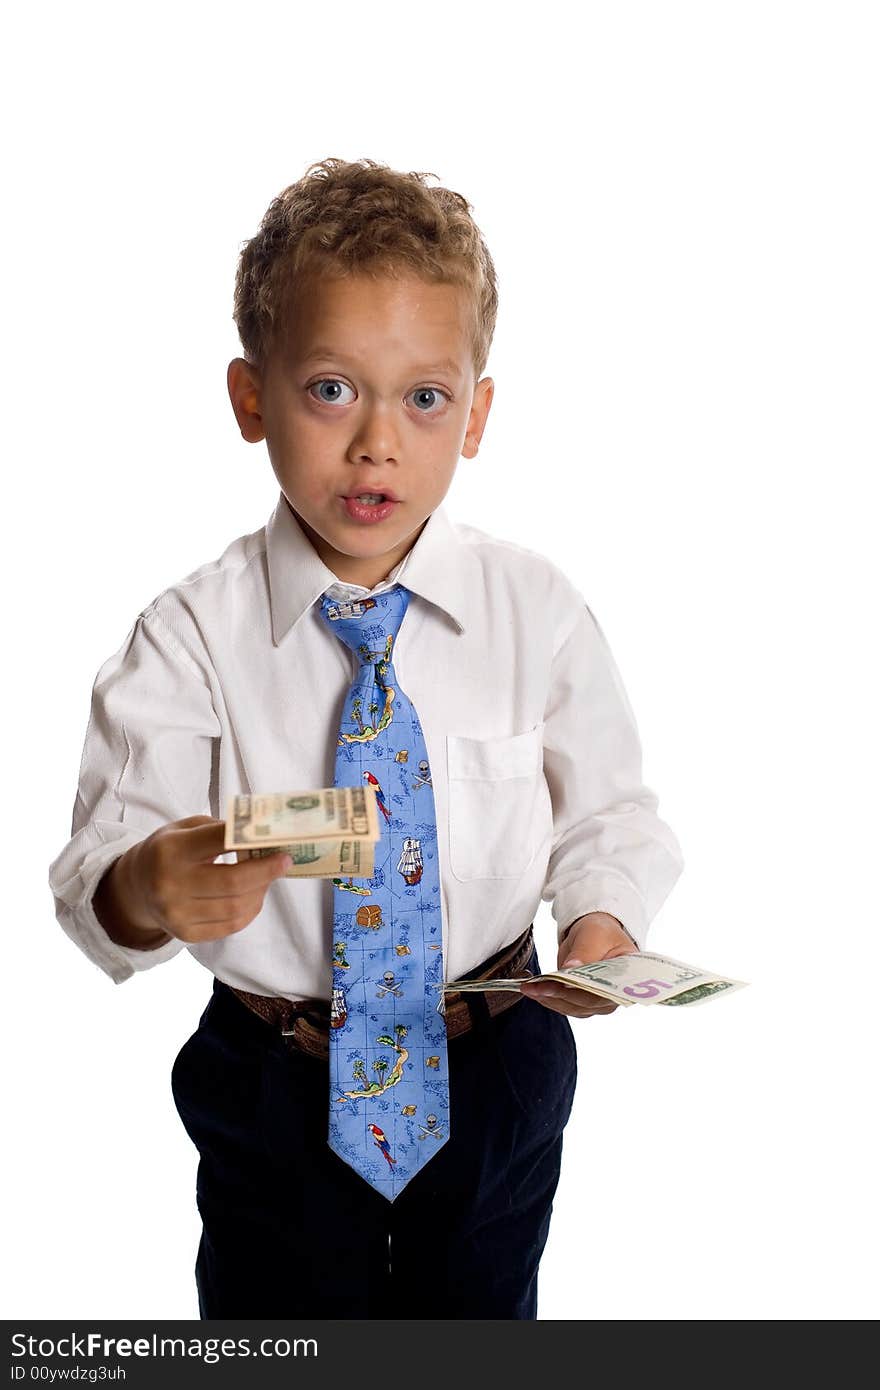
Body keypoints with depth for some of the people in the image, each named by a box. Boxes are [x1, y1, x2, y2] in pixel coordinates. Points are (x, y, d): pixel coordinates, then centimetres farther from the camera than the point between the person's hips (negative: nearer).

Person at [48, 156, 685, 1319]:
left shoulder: (539, 612, -11)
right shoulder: (192, 639, -15)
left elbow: (610, 811, -2)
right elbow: (99, 865, -17)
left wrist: (603, 925, -21)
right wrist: (149, 889, -40)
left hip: (497, 1075, 2)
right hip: (277, 1084, -1)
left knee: (481, 1309, 24)